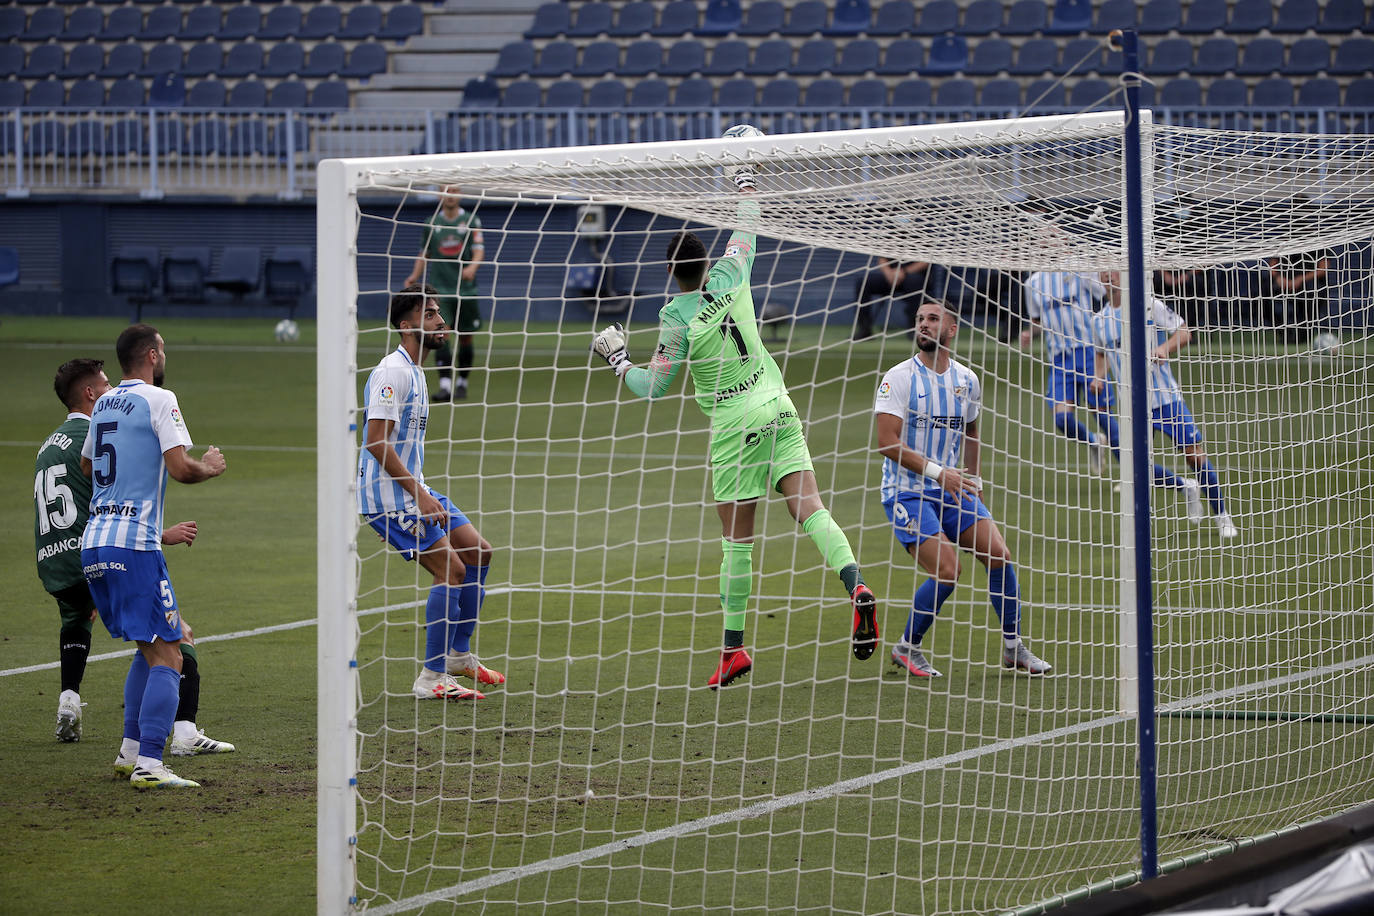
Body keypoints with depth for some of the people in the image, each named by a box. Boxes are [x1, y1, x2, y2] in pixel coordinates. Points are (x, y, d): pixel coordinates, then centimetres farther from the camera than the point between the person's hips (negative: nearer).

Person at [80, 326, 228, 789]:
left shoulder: (104, 403, 16)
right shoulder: (159, 400, -7)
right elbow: (180, 468, -17)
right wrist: (209, 467, 4)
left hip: (93, 543, 8)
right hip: (134, 545, -8)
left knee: (152, 645, 22)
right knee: (166, 658, -8)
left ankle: (131, 749, 22)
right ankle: (148, 765, -18)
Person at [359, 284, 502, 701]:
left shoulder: (413, 371, 16)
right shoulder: (393, 372, -16)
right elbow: (375, 440, -23)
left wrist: (424, 492, 16)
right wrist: (416, 491, -21)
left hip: (413, 490, 10)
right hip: (389, 495, -10)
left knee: (477, 553, 13)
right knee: (451, 570, -14)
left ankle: (459, 654, 24)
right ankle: (432, 678, -10)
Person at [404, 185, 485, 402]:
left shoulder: (471, 221, 3)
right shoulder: (432, 223, 8)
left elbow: (479, 249, -4)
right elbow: (424, 253, 17)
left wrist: (472, 267, -24)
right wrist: (415, 276, 2)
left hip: (465, 286, 0)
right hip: (439, 287, 0)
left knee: (465, 337, 7)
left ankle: (462, 383, 23)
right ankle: (445, 386, -20)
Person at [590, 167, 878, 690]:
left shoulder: (676, 317, -11)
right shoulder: (731, 276, -1)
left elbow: (655, 386, -6)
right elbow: (747, 228, 18)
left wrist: (619, 362, 10)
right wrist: (745, 180, 32)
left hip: (734, 424, -4)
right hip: (777, 406, 4)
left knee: (736, 539, 3)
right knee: (809, 508, -6)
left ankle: (733, 649, 10)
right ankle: (855, 584, -30)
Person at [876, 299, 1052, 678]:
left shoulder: (967, 380, 6)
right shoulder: (899, 378, -11)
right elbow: (888, 442, -18)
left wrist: (974, 482, 14)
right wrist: (937, 472, -25)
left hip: (953, 489, 6)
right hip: (907, 491, -5)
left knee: (999, 556, -6)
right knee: (947, 571, -19)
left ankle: (1013, 648, 9)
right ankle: (906, 648, 1)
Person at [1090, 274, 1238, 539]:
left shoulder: (1150, 306, -5)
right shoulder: (1099, 320, 8)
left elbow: (1184, 333, -4)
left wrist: (1164, 348, -23)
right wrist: (1099, 376, 5)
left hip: (1165, 396, -4)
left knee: (1193, 453, -5)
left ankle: (1221, 517, 8)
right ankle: (1187, 489, 20)